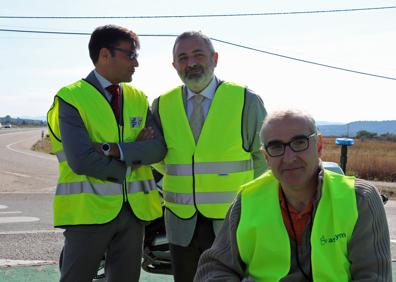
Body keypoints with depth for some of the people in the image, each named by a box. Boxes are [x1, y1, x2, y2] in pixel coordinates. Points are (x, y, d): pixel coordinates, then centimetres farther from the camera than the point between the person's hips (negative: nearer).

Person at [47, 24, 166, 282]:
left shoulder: (138, 99, 10)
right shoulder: (71, 98, -7)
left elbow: (158, 149, -3)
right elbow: (81, 160, -19)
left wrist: (114, 149, -17)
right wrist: (135, 155, -10)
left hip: (134, 209, 5)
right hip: (89, 209, -5)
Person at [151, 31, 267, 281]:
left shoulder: (246, 101, -3)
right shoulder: (162, 105, 5)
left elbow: (265, 156, 5)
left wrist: (245, 195, 8)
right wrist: (181, 176, 11)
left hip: (231, 223, -3)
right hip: (181, 223, 3)